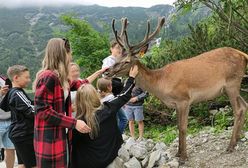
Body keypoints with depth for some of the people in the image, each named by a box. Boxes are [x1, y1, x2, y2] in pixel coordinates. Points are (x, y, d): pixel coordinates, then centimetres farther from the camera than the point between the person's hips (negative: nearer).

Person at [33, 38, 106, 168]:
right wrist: (74, 123, -22)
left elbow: (79, 85, 27)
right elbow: (43, 111, -22)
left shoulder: (59, 78, 10)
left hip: (62, 136, 10)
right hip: (50, 140, -9)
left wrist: (98, 73, 35)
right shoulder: (48, 77, -19)